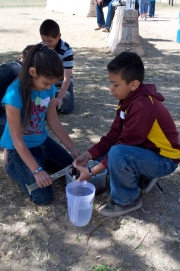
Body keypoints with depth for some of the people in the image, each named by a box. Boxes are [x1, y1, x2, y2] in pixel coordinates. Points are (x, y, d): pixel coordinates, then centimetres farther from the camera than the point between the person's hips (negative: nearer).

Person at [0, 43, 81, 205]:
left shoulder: (49, 89, -11)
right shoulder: (15, 94, -30)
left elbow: (54, 122, -2)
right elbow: (17, 139, -26)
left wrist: (73, 148, -7)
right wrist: (36, 171, -29)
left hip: (42, 141, 7)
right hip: (20, 147, -6)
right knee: (43, 197, -12)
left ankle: (40, 160, 24)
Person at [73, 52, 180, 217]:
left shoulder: (143, 105, -30)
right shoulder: (129, 100, 0)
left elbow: (125, 144, -28)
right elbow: (114, 134, -1)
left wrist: (92, 172, -23)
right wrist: (88, 155, -10)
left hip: (164, 160, -9)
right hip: (147, 150, 9)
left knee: (118, 153, -34)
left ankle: (127, 200, -8)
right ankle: (143, 176, 14)